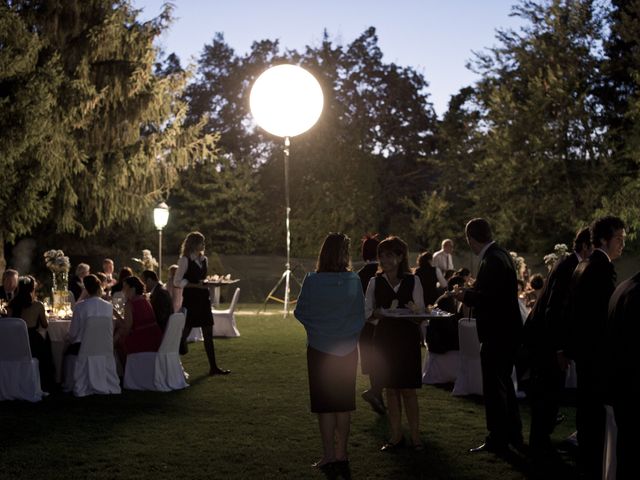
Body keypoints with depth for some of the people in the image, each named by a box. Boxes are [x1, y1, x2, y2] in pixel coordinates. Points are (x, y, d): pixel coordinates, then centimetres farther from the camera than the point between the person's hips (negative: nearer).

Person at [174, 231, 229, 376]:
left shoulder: (204, 259, 12)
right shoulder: (185, 260, -9)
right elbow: (177, 281, -11)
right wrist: (196, 285, -18)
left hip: (203, 299, 7)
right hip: (190, 300, -7)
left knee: (208, 334, 6)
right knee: (184, 333, 0)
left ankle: (213, 366, 10)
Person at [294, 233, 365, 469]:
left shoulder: (312, 281, -13)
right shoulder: (354, 281, -10)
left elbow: (300, 312, -4)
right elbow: (360, 316, -2)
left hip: (319, 348, -2)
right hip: (348, 349, 2)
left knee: (324, 403, 6)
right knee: (344, 402, 12)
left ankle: (329, 453, 5)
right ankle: (341, 451, 17)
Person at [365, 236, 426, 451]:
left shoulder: (412, 281, 0)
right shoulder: (375, 282, 4)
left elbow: (421, 311, 0)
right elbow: (366, 311, 4)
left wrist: (413, 311, -21)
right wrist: (377, 314, -16)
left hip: (407, 339, -2)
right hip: (384, 338, 2)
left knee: (408, 389, -1)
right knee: (391, 389, 7)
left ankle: (415, 435, 10)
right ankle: (396, 435, 15)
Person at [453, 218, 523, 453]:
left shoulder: (492, 261, -21)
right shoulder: (501, 254, 9)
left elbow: (489, 298, -26)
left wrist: (466, 296, -11)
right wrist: (471, 291, 9)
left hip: (496, 334, -10)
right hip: (507, 330, 10)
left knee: (494, 387, -1)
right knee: (504, 383, 19)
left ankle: (497, 439, 6)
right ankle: (513, 434, 28)